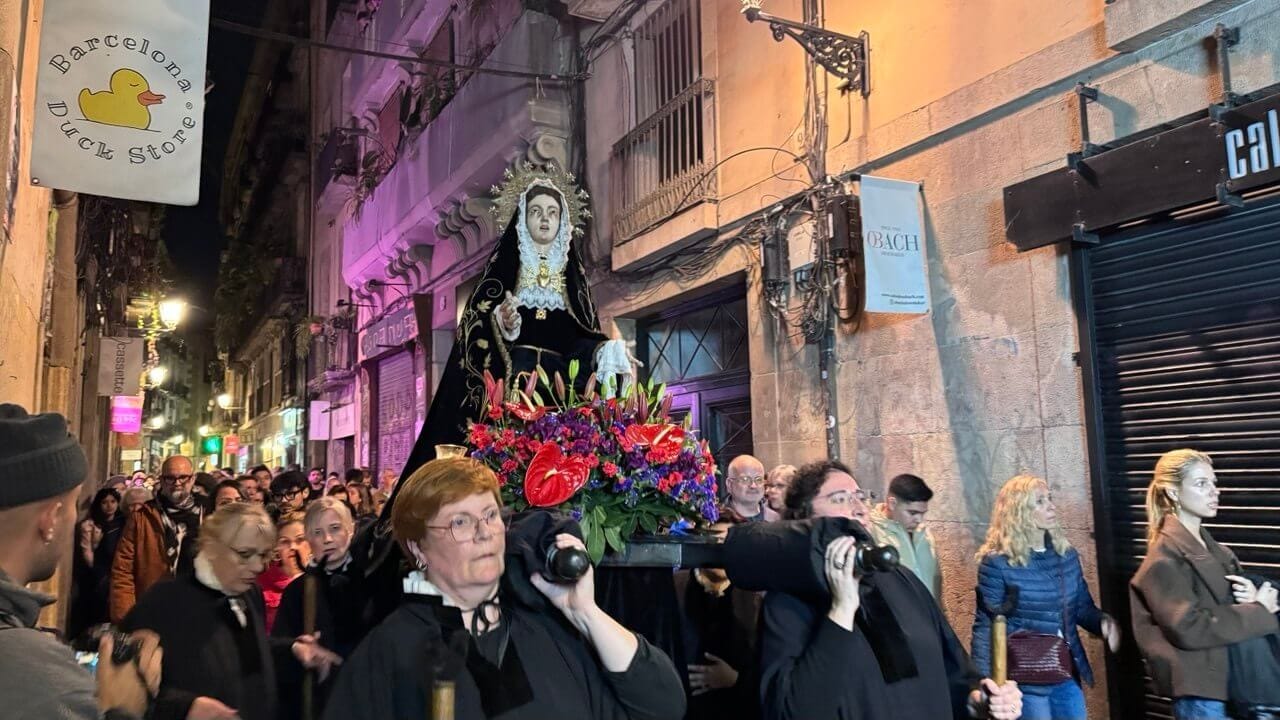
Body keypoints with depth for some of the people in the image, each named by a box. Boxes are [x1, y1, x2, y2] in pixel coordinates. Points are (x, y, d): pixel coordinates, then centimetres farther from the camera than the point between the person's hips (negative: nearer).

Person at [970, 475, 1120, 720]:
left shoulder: (1067, 555, 5)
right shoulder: (997, 562, -12)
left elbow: (1082, 608, 13)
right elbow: (985, 625, -10)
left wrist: (1104, 622, -10)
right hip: (1026, 679, -5)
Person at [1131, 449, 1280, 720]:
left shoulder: (1209, 546, 10)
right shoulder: (1165, 557, -16)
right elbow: (1190, 628, -23)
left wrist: (1252, 596, -9)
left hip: (1225, 678, 8)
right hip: (1198, 688, -8)